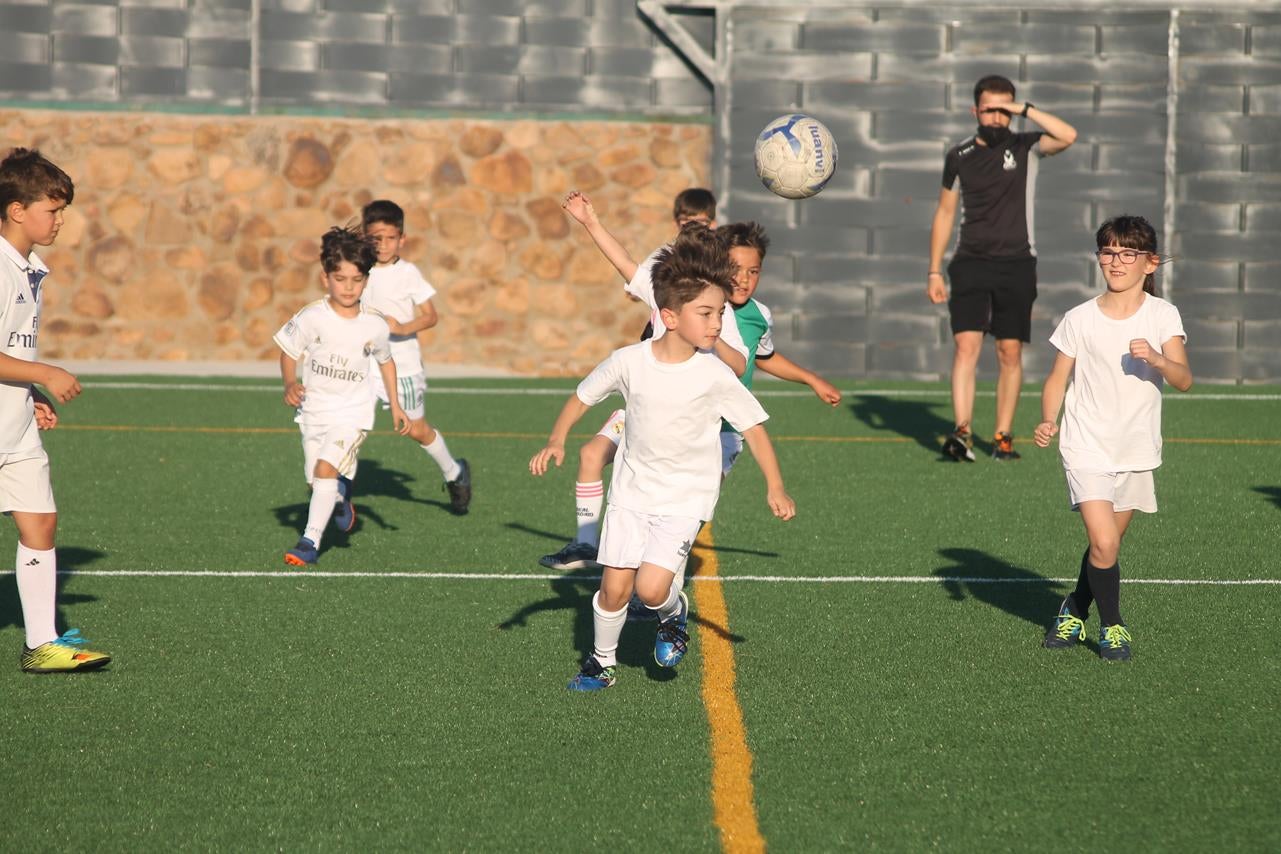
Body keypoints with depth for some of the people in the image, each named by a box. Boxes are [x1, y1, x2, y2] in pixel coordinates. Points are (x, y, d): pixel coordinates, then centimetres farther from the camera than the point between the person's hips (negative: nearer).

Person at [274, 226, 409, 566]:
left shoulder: (375, 325, -6)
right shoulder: (311, 318, -10)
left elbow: (386, 361, 12)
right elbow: (289, 353, 0)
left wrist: (395, 405, 14)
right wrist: (290, 384, -19)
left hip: (353, 413, -2)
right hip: (314, 408, 2)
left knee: (325, 469, -22)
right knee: (316, 480, 12)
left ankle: (311, 541, -20)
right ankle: (340, 501, 49)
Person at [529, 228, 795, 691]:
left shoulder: (716, 376, -15)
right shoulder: (629, 362, -11)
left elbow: (753, 426, -6)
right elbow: (583, 396, 4)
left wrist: (774, 487, -14)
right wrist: (556, 441, -9)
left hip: (686, 497, -2)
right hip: (632, 491, 2)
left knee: (651, 587, -17)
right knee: (615, 587, 1)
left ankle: (675, 612, 17)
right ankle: (602, 661, 26)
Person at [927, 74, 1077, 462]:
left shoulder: (1026, 147, 1)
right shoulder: (959, 157, 7)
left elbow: (1067, 136, -20)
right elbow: (945, 213, 14)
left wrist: (1025, 109, -19)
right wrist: (934, 271, 10)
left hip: (1017, 265, -1)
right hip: (970, 264, 1)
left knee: (1010, 352, 1)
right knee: (966, 346, -14)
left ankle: (1003, 436, 10)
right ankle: (962, 434, -22)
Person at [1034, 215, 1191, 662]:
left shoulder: (1162, 315, -3)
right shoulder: (1080, 319, -6)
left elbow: (1184, 380, -11)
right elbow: (1057, 379, 3)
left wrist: (1157, 360, -31)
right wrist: (1047, 422, -14)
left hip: (1136, 449, 2)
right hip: (1088, 448, -2)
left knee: (1108, 541, 13)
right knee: (1104, 544, -15)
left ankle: (1076, 610, 39)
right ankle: (1111, 625, 6)